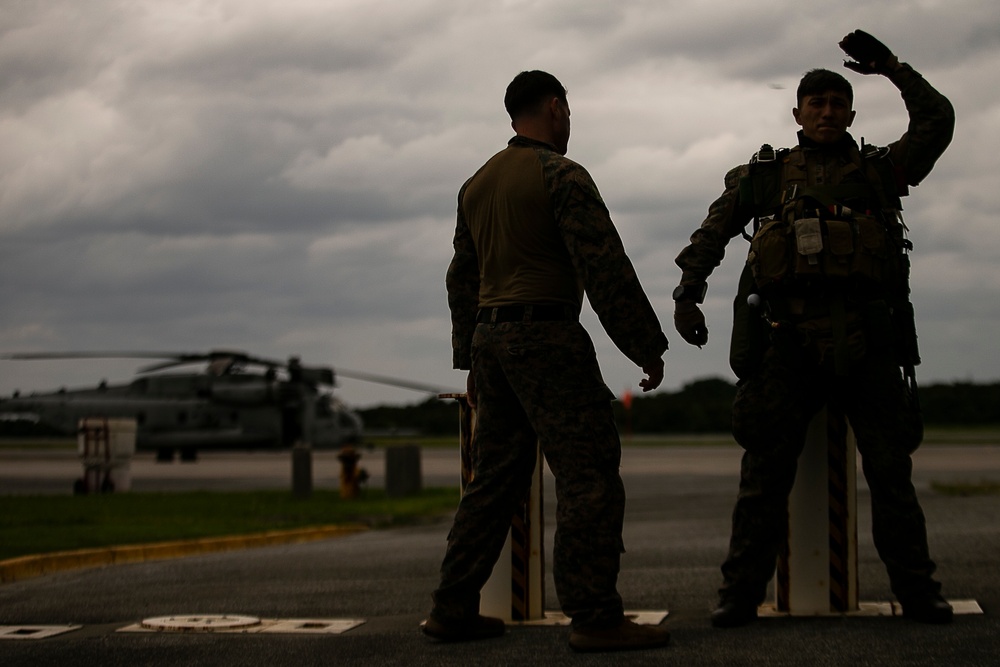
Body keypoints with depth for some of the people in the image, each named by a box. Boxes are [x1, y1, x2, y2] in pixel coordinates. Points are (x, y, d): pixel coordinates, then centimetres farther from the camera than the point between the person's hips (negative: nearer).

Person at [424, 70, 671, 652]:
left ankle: (453, 609, 14)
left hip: (489, 339, 8)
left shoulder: (477, 184, 17)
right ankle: (596, 616, -12)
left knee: (496, 475, 13)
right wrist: (647, 347, -10)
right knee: (589, 473, -7)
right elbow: (605, 269, -14)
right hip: (545, 335, -8)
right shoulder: (561, 174, -7)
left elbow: (462, 279, 20)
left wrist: (470, 362, 24)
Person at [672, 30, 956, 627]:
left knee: (891, 472, 1)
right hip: (792, 339, 0)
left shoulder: (879, 170, 16)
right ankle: (742, 592, 2)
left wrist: (889, 66, 8)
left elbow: (938, 121, 7)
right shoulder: (767, 175, 14)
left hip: (867, 341, 1)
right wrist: (688, 294, -4)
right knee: (765, 473, -2)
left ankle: (917, 589, 8)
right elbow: (711, 235, 10)